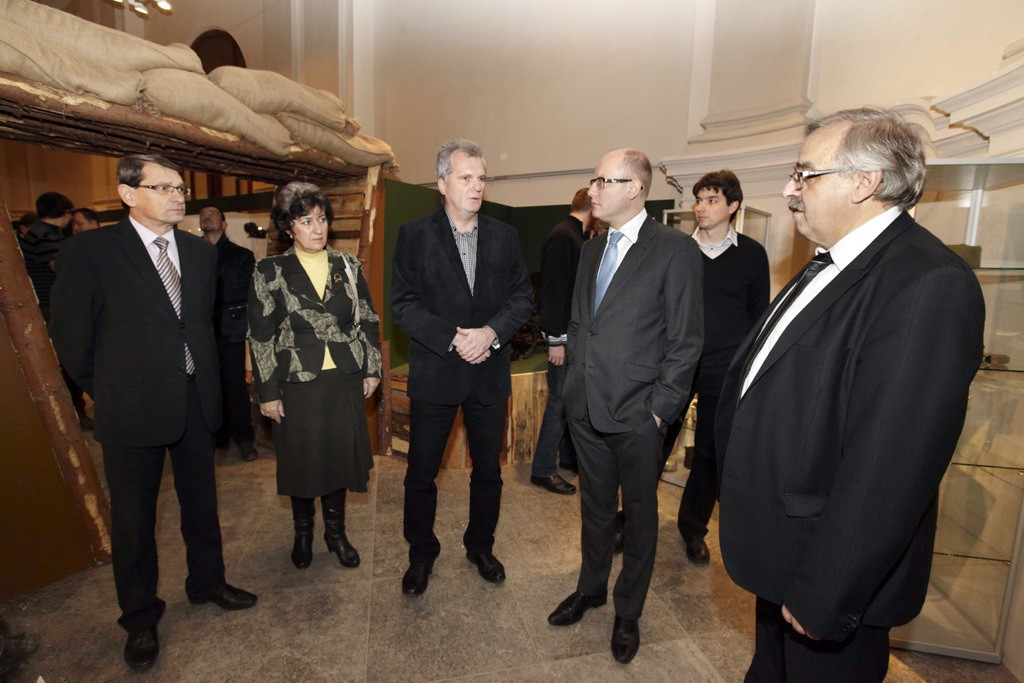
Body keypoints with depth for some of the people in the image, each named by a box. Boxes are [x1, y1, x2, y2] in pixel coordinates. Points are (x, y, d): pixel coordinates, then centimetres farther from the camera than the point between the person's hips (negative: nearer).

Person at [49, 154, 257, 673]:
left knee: (202, 502, 18)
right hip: (131, 410, -4)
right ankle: (140, 619, 33)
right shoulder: (89, 250, -9)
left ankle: (207, 583, 40)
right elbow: (69, 333, -4)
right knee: (133, 517, 12)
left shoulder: (201, 252, 5)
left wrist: (204, 380, 11)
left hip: (196, 401, 4)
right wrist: (105, 389, 3)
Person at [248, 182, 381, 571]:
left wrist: (371, 368, 4)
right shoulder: (270, 272, -3)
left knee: (340, 457, 11)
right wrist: (267, 392, -5)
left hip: (344, 382, 2)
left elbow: (367, 321, 8)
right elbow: (260, 336, -3)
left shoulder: (347, 266, 4)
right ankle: (303, 532, 37)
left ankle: (335, 531, 33)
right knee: (301, 461, 12)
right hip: (297, 384, -2)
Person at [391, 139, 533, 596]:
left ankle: (480, 546, 39)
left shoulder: (504, 236, 4)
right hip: (434, 372, -2)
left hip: (490, 372, 3)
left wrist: (492, 331, -15)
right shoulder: (414, 235, -3)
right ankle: (421, 553, 35)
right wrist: (452, 338, -18)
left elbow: (522, 297, 3)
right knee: (421, 473, 10)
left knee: (488, 470, 16)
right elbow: (402, 304, -8)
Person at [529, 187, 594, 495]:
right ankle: (542, 470, 10)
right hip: (564, 334, -10)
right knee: (560, 401, -3)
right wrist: (555, 340, -22)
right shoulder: (563, 237, -14)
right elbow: (553, 290, -20)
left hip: (577, 333, 10)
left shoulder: (573, 237, 16)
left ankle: (569, 456, 33)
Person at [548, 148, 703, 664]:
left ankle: (628, 612, 36)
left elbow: (686, 341, -11)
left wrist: (660, 407, -12)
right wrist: (575, 379, 9)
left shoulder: (675, 249, -10)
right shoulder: (591, 249, 10)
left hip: (637, 415, -5)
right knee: (595, 506, 22)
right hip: (586, 408, 6)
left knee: (639, 515, 14)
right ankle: (590, 587, 45)